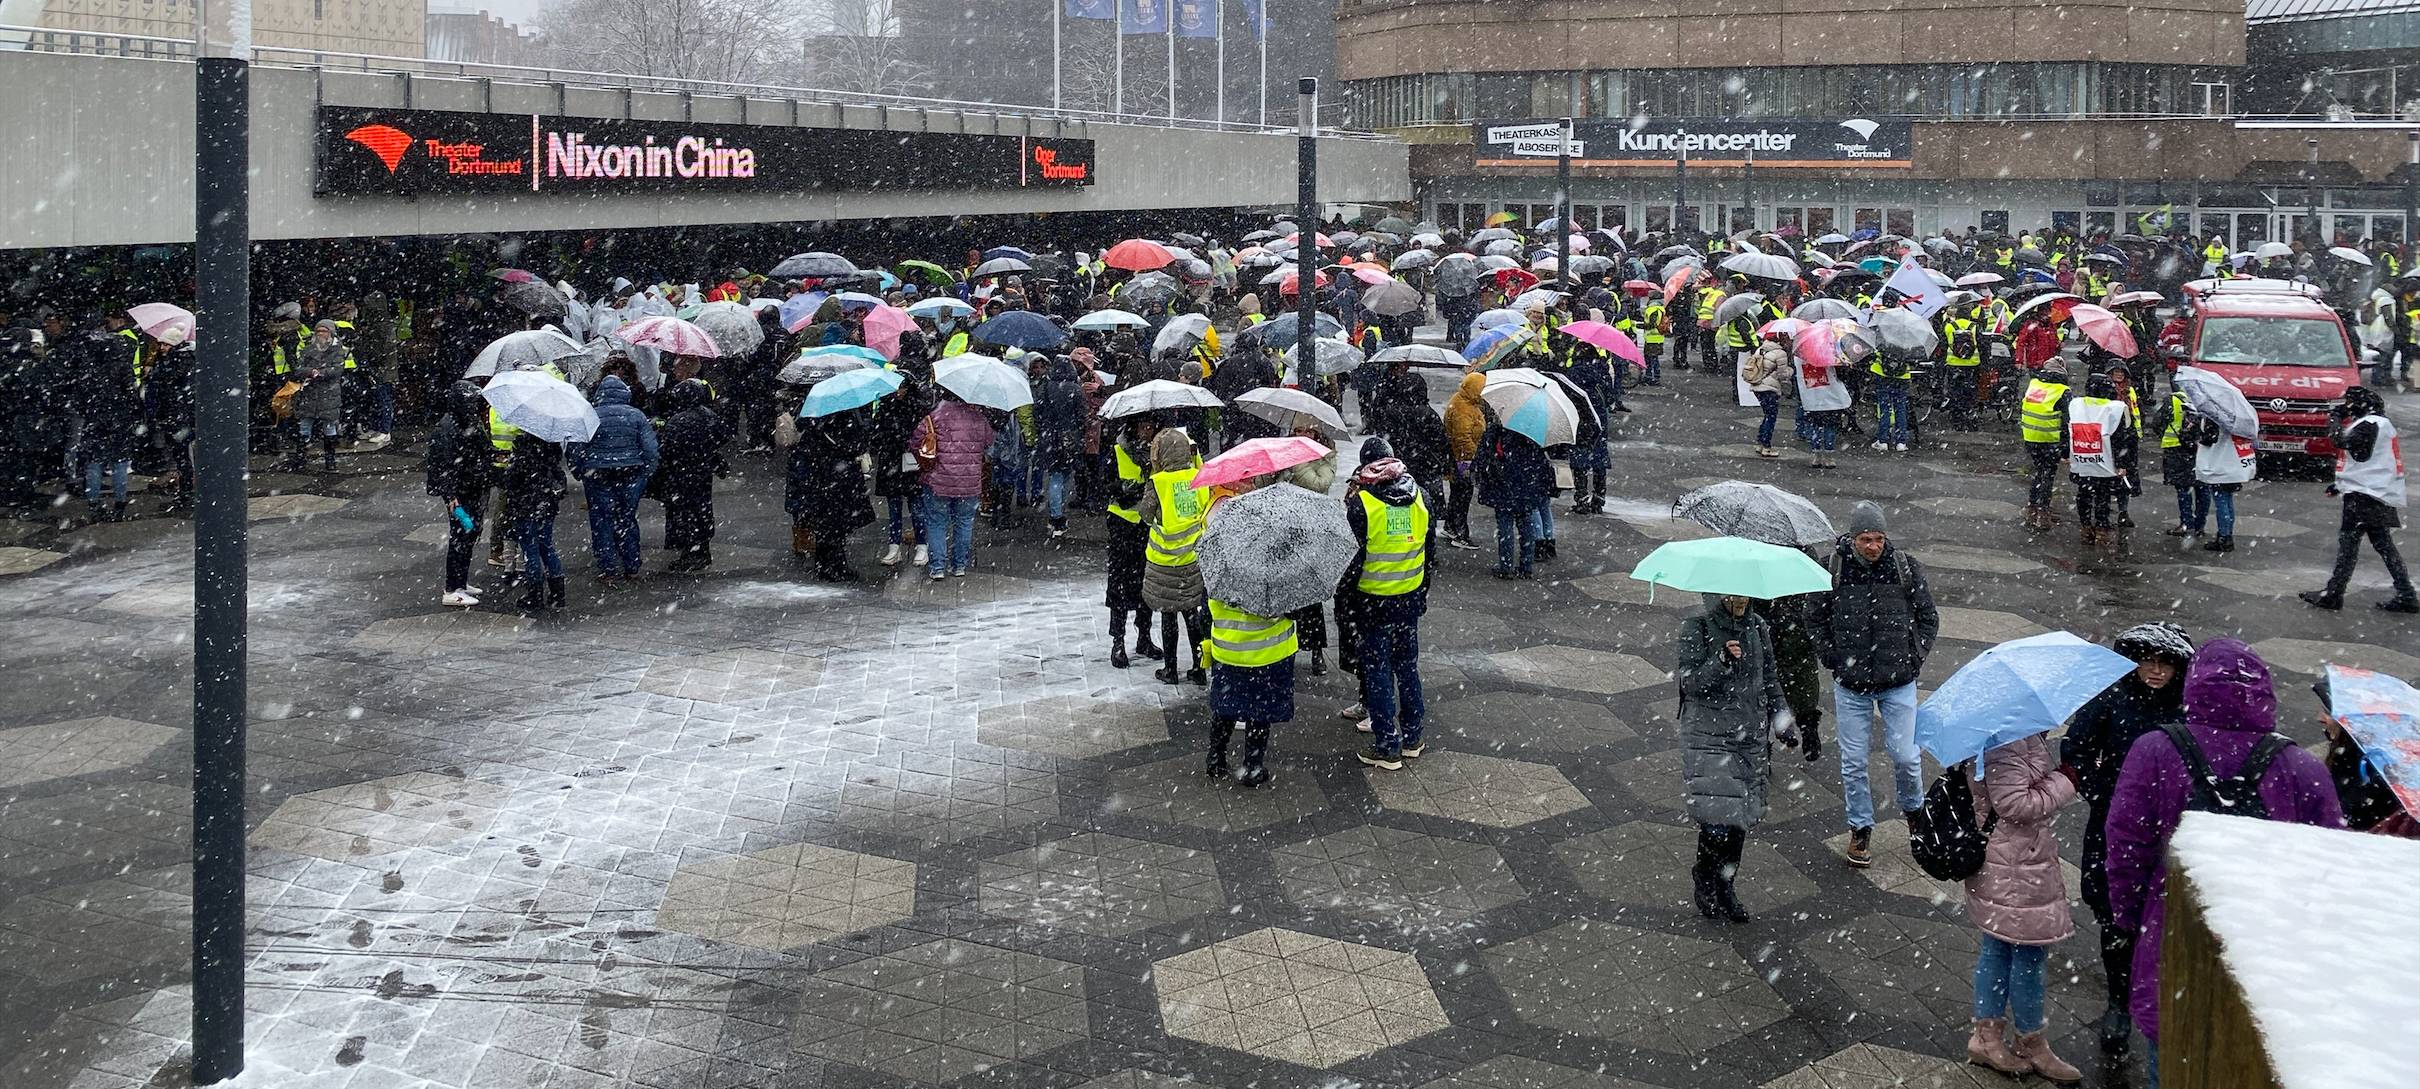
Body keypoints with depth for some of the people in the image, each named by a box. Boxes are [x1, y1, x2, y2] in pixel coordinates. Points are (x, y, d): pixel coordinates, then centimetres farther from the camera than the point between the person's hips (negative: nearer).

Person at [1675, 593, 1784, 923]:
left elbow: (1770, 679, 16)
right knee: (1719, 818, -13)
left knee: (1741, 817, 6)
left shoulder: (1758, 627, 7)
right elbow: (1691, 683, -13)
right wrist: (1722, 661, -28)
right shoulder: (1696, 628, -7)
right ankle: (1704, 877, 15)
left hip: (1751, 735, 5)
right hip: (1708, 735, -5)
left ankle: (1724, 887, 24)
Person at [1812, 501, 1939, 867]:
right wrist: (1834, 660, 0)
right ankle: (1860, 828, 23)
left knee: (1905, 756, 0)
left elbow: (1928, 617, 8)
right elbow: (1817, 621, 7)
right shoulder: (1833, 569, -6)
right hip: (1851, 684, 0)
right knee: (1853, 761, 6)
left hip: (1899, 682, 0)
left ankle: (1914, 809, 30)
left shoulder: (1906, 568, -4)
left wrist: (1914, 658, 0)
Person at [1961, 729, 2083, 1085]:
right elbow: (2015, 804, -25)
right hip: (2018, 870, -10)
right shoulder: (2007, 741, -26)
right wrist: (2064, 782, -17)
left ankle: (1987, 1036, 30)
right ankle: (2032, 1046, 22)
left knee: (1997, 948, 18)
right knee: (2028, 956, 6)